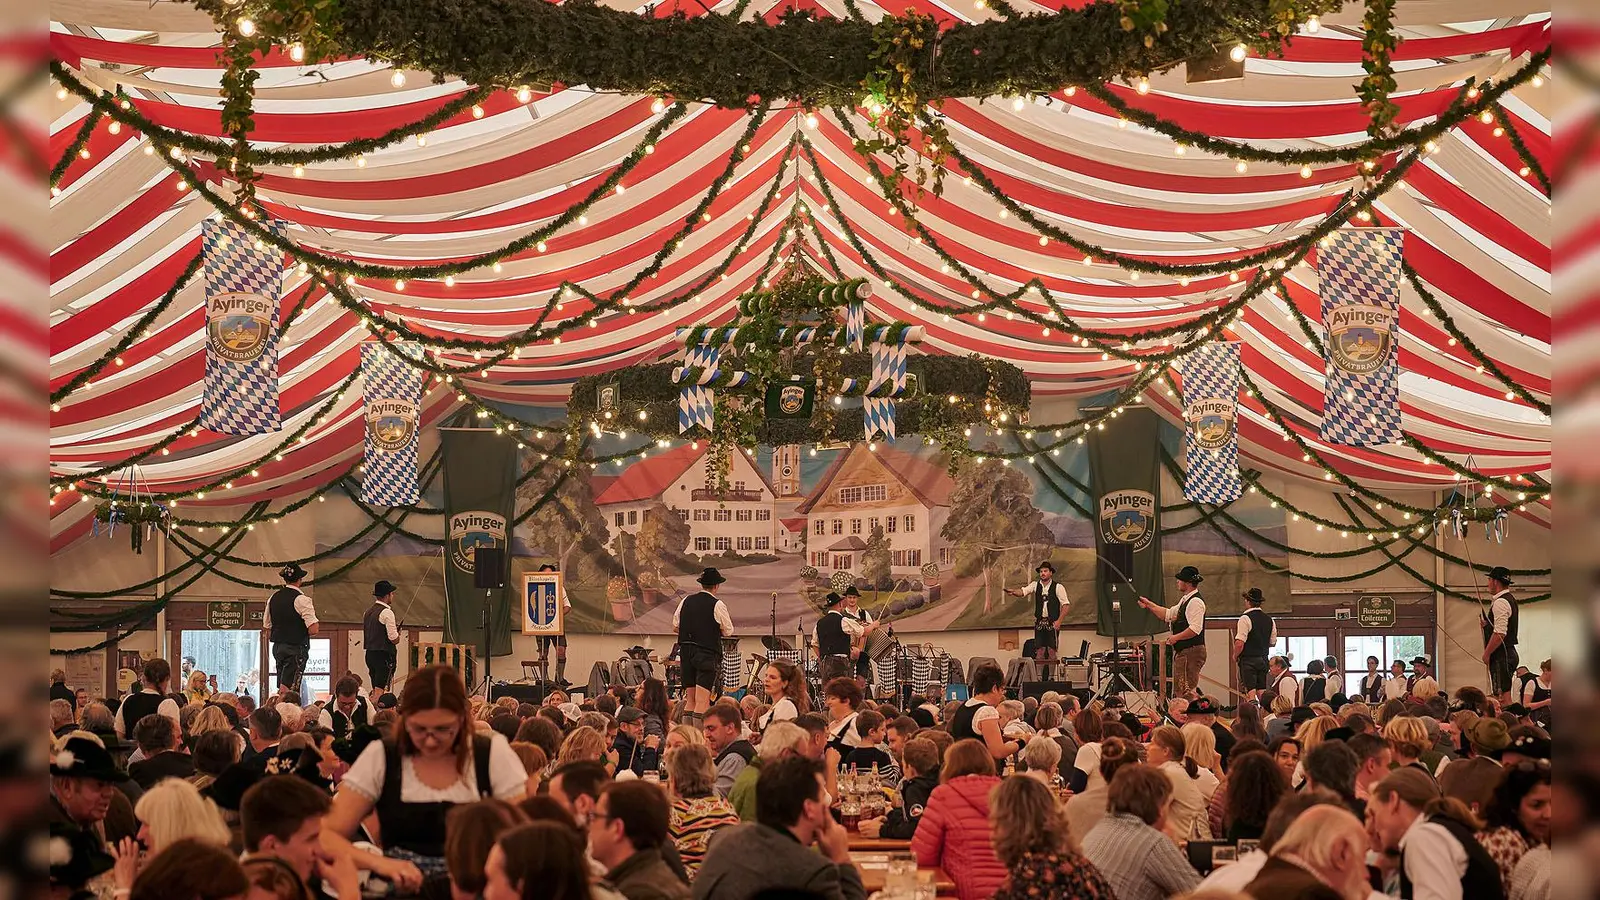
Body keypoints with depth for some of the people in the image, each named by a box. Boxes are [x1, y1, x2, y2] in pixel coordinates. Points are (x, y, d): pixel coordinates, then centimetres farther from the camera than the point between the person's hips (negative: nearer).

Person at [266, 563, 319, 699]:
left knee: (282, 688, 12)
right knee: (288, 690, -9)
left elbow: (266, 628, 16)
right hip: (296, 649, -7)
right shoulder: (301, 599, -12)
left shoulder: (273, 598, 10)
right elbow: (314, 630, -18)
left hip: (277, 647, 7)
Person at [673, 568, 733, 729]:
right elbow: (728, 632, -3)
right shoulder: (717, 605, -9)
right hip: (707, 654, -6)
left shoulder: (686, 601, 7)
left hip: (686, 651, 6)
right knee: (702, 700, -8)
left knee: (690, 699, 13)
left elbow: (676, 625, 13)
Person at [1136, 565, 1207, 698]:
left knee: (1187, 691, -14)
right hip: (1183, 651, 11)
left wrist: (1176, 637, -16)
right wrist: (1149, 605, 27)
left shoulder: (1195, 602, -16)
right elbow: (1169, 614, 29)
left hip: (1192, 651, -11)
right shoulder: (1185, 600, 17)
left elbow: (1195, 629, -25)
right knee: (1179, 691, 13)